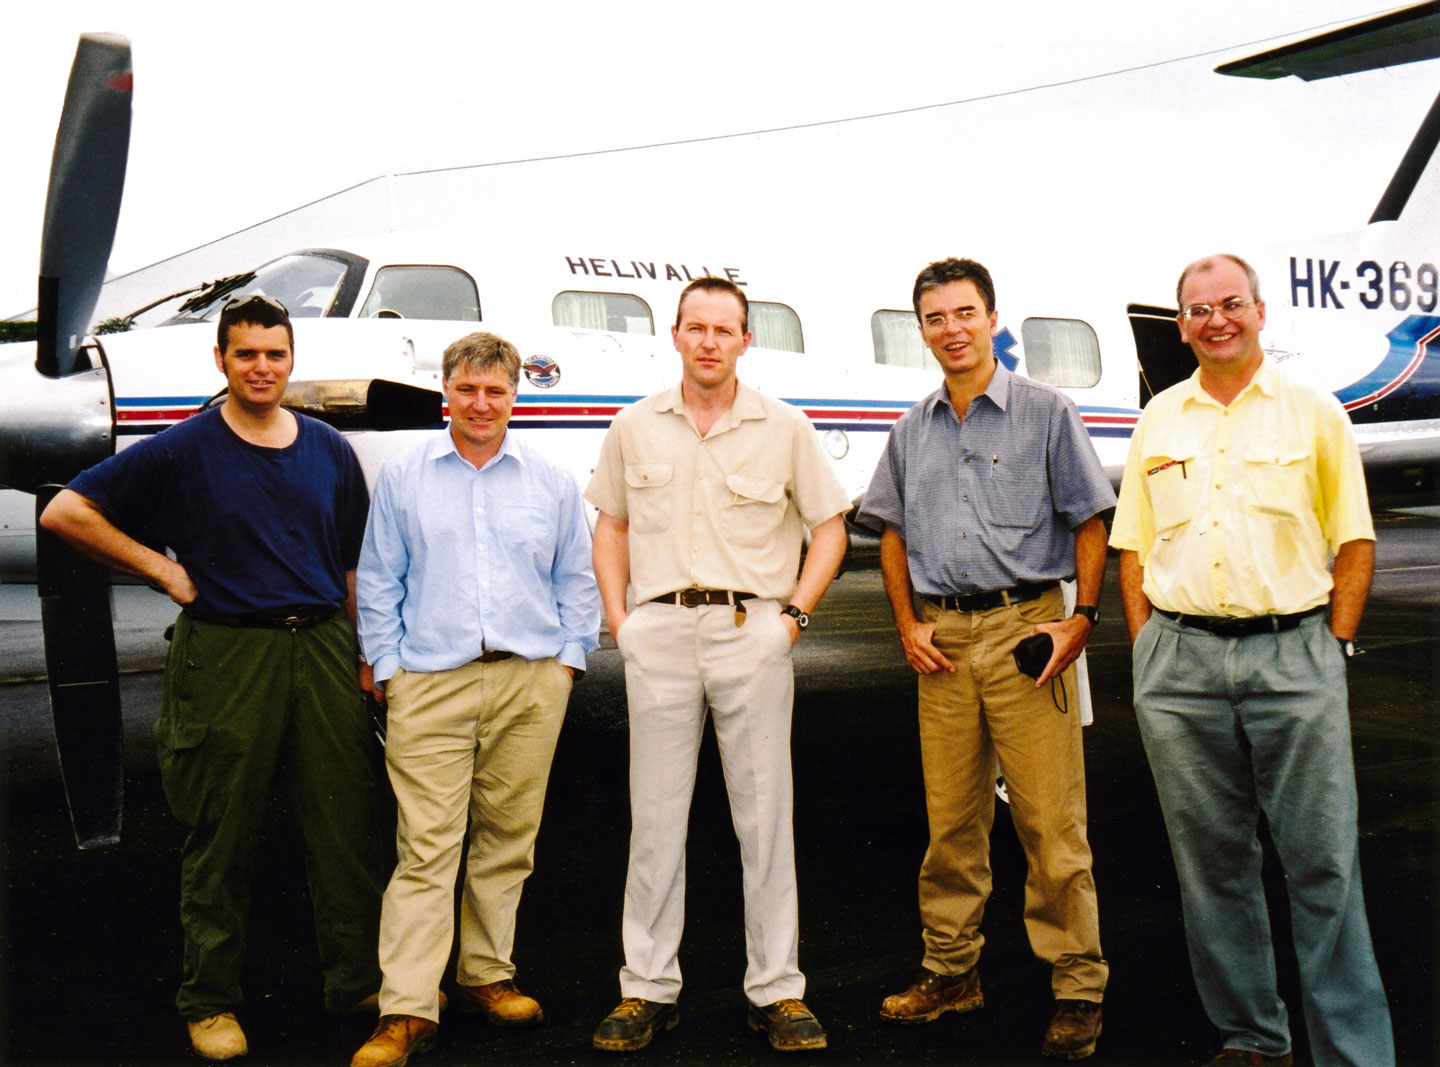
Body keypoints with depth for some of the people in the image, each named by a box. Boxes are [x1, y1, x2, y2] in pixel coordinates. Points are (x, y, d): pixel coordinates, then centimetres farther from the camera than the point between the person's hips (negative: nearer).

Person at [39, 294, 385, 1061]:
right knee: (221, 839, 6)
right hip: (226, 656, -3)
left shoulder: (329, 451, 10)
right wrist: (164, 569, -3)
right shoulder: (183, 451, -1)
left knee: (347, 825, 6)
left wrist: (366, 653, 10)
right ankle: (210, 1001, 21)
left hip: (323, 649, 3)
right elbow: (65, 513, -1)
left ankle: (361, 980, 21)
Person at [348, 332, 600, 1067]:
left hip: (531, 682, 2)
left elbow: (576, 579, 16)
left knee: (508, 837, 9)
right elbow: (378, 581, 9)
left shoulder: (551, 483, 11)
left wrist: (569, 656, 7)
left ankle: (487, 976, 24)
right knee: (426, 846, -6)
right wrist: (387, 665, 2)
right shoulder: (403, 477, 8)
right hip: (431, 682, -2)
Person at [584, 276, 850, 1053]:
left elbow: (829, 527, 7)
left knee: (765, 815, 3)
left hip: (752, 631, -1)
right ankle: (647, 987, 16)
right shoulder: (635, 428, 9)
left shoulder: (785, 428, 4)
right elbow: (610, 523, 16)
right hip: (659, 633, 2)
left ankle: (777, 989, 13)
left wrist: (794, 613, -3)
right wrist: (617, 617, 5)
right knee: (654, 817, 6)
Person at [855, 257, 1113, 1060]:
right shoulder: (912, 433, 14)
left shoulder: (1046, 413, 2)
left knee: (1052, 820, -4)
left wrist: (1081, 617, -9)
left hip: (1026, 627, -4)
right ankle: (952, 971, 23)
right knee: (951, 818, 10)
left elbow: (1091, 523, 1)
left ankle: (1079, 987, 7)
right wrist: (908, 624, 7)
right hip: (943, 638, 4)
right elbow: (893, 534, 19)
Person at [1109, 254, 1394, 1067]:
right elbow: (1134, 548, 13)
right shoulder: (1158, 421, 12)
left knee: (1324, 864, -2)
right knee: (1212, 861, 9)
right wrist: (1148, 650, 4)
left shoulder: (1315, 413, 5)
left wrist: (1332, 647, -4)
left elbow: (1355, 544, 5)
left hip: (1292, 651, -2)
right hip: (1180, 659, 3)